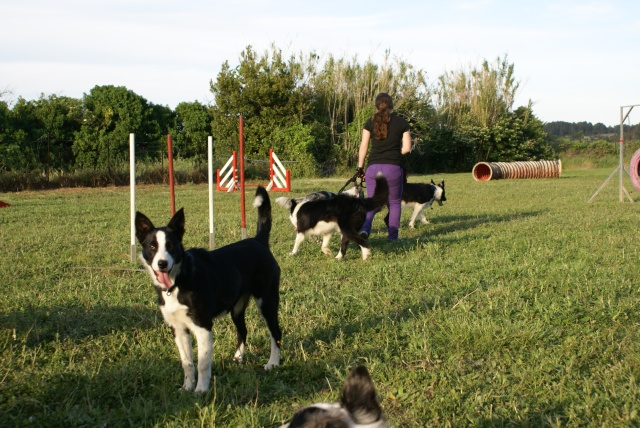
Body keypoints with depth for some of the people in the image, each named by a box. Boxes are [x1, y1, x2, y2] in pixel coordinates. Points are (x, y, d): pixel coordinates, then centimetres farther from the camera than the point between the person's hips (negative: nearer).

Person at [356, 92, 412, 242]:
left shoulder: (370, 122, 4)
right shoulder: (402, 123, 2)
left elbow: (363, 146, 2)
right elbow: (407, 147, 0)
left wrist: (360, 167, 8)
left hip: (374, 167, 1)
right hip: (394, 168, -1)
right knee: (394, 202, 15)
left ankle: (364, 228, -17)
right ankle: (392, 236, 13)